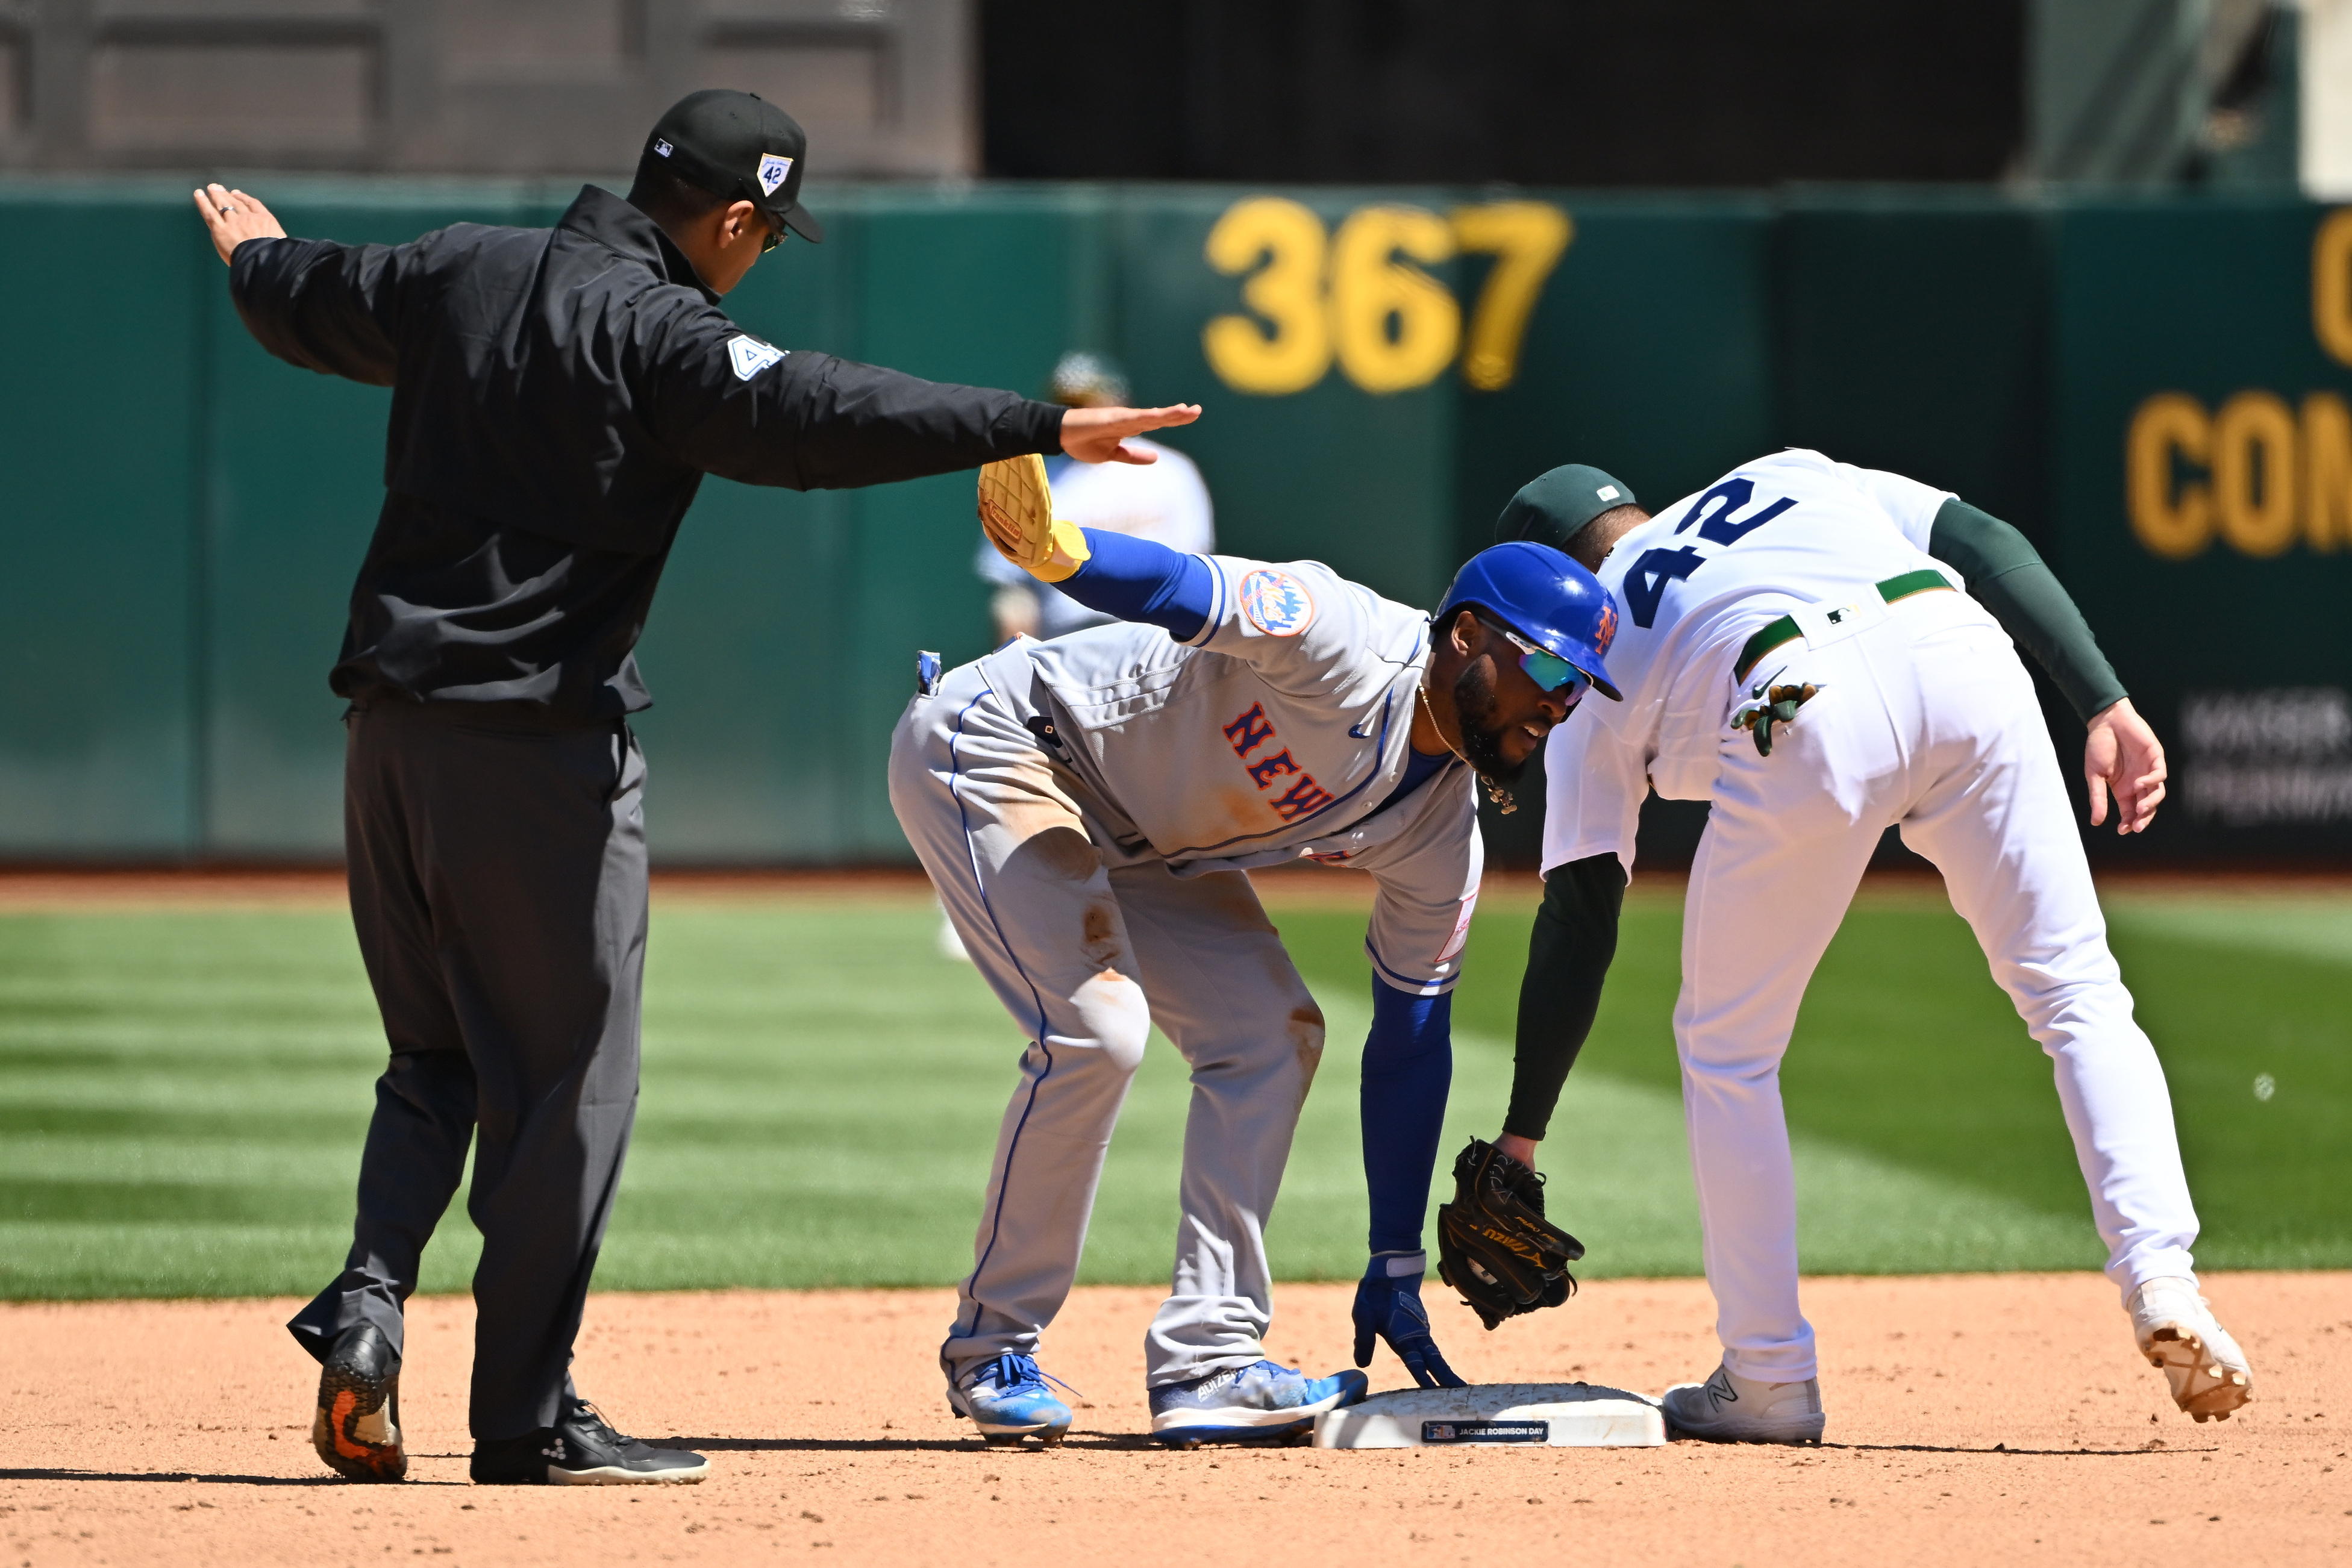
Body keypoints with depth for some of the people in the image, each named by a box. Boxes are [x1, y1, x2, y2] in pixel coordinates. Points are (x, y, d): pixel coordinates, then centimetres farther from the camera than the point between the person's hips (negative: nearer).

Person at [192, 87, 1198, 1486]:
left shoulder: (463, 273, 9)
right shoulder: (660, 334, -13)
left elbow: (306, 303, 28)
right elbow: (816, 414, -28)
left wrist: (256, 256, 51)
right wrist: (1033, 428, -31)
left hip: (392, 725, 7)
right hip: (542, 741, -7)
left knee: (437, 1056, 19)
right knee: (567, 1080, 2)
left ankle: (369, 1303, -2)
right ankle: (527, 1412, 4)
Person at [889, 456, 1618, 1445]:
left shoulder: (1440, 835, -2)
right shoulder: (1346, 644, -27)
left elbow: (1410, 1040, 5)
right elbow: (1187, 593, -44)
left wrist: (1395, 1274, 6)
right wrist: (1060, 551, -67)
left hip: (1131, 841, 9)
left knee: (1271, 1032, 0)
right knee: (1095, 1029, -23)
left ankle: (1207, 1359, -2)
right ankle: (992, 1347, -7)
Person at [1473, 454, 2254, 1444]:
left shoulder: (1597, 663, 30)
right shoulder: (1797, 478, 39)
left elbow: (1578, 921, 27)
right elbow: (1989, 545, 20)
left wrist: (1520, 1140, 32)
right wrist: (2105, 707, 13)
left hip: (1805, 718, -2)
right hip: (1961, 657, 2)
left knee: (1726, 1046, 18)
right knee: (2077, 997, 12)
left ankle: (1769, 1380, 18)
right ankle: (2161, 1281, -8)